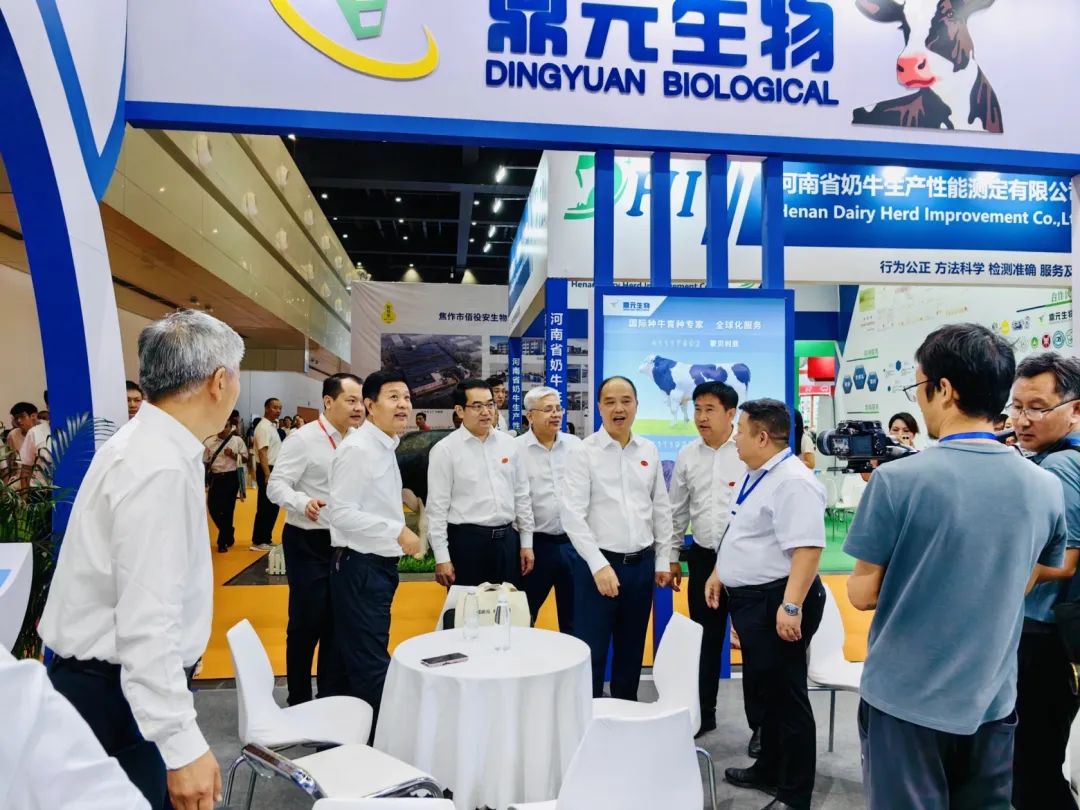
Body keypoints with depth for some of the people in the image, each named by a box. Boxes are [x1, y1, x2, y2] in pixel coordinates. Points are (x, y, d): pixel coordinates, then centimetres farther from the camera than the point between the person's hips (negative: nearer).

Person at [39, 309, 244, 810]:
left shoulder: (149, 443, 5)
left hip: (117, 679, 9)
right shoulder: (159, 467, -26)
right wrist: (182, 743, -27)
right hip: (119, 693, -9)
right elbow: (146, 623, -29)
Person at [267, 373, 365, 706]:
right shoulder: (304, 438, -13)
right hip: (308, 543, -6)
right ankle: (299, 702, 21)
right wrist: (302, 503, -35)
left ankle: (333, 698, 27)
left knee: (339, 622, 13)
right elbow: (276, 485, -17)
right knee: (307, 623, 3)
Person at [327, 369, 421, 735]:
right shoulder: (357, 448, -17)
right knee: (372, 663, -3)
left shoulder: (386, 448, 11)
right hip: (360, 567, -9)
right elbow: (342, 512, -22)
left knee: (362, 660, 18)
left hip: (380, 565, 9)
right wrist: (398, 531, -22)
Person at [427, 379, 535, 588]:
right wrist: (442, 558, -9)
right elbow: (437, 507, -7)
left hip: (507, 538, 4)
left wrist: (527, 543, 9)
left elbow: (522, 496, 11)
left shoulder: (509, 444, 6)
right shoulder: (445, 450, -6)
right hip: (466, 541, -4)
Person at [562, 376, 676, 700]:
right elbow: (573, 515, -13)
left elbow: (662, 509, 12)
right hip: (598, 564, -4)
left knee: (632, 649, 17)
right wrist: (599, 565, -17)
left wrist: (663, 560, 10)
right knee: (592, 652, 3)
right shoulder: (582, 452, -8)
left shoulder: (649, 451, 6)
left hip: (642, 564, 5)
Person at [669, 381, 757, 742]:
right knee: (705, 640, 15)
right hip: (704, 558, 5)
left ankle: (760, 722, 20)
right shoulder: (687, 455, 6)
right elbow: (677, 510, 12)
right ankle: (702, 713, 30)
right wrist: (672, 556, 13)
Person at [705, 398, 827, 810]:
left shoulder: (793, 482, -21)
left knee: (784, 695, 3)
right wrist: (718, 574, 24)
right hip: (750, 599, 10)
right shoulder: (755, 476, 12)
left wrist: (791, 606, -31)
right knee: (762, 691, 22)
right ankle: (768, 771, 39)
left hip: (777, 602, -10)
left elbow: (808, 547, -28)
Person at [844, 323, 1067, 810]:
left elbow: (863, 594, -11)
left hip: (906, 701, -4)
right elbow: (1017, 585, 11)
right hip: (992, 702, 4)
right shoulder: (1046, 488, -2)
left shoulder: (898, 480, -19)